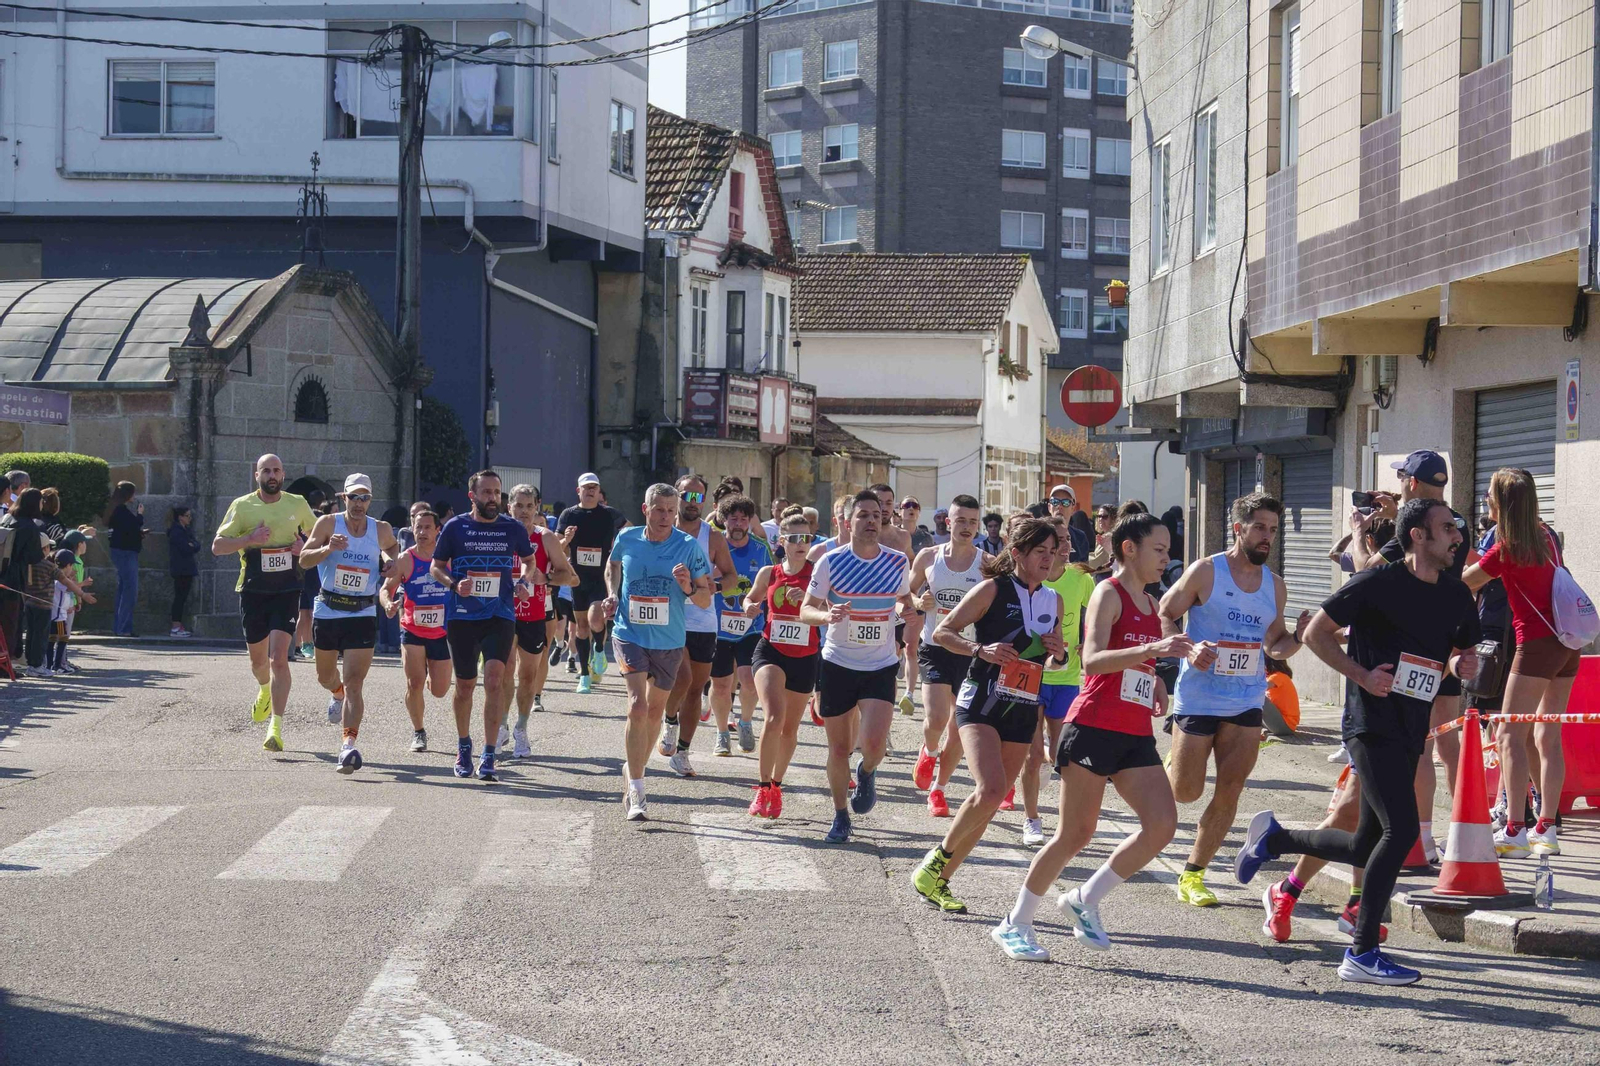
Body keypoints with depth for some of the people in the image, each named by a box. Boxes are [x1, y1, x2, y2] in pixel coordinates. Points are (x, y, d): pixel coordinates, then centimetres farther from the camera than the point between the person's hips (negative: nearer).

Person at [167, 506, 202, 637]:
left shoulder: (186, 531, 19)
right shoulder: (176, 532, -9)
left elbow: (197, 547, 12)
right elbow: (186, 549, -17)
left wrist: (193, 545, -7)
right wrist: (193, 545, 1)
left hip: (186, 569, 9)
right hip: (181, 570, -9)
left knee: (182, 597, 7)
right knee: (180, 597, -10)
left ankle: (179, 627, 7)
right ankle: (176, 628, -12)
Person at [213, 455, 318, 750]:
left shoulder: (298, 504, 5)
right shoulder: (242, 506, 1)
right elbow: (217, 546, 0)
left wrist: (305, 547, -3)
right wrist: (250, 539, -15)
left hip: (287, 590, -1)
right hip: (253, 590, 1)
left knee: (278, 657, -14)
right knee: (258, 657, 14)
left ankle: (276, 726, -15)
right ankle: (265, 691, 49)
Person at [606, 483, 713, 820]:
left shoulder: (689, 546, -8)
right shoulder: (627, 538, -3)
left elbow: (705, 601, -4)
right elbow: (612, 566, 21)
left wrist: (688, 587, -24)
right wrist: (613, 595, 5)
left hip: (669, 641, 1)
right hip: (630, 635, -1)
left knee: (655, 711, 15)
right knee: (637, 706, -18)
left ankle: (634, 777, 36)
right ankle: (636, 791, -16)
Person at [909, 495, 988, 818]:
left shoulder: (989, 563, -2)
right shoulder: (928, 557, 3)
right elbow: (905, 594, 15)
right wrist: (919, 603, -7)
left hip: (971, 653, 0)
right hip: (935, 648, 0)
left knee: (960, 730, 4)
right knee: (936, 718, -18)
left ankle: (938, 789, 25)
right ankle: (928, 752, 17)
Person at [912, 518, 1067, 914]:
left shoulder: (1054, 600, 12)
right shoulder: (993, 589, -5)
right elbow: (941, 632, -4)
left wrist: (1059, 654, 1)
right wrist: (981, 649, -19)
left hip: (1023, 713, 6)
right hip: (981, 703, -6)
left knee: (991, 802, 4)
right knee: (990, 790, -24)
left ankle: (940, 881, 17)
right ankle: (935, 861, -4)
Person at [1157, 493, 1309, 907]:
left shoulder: (1274, 585, 8)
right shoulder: (1205, 572, -7)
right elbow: (1164, 615, -2)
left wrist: (1298, 638, -6)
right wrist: (1188, 650, -19)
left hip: (1247, 702, 4)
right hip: (1198, 697, -4)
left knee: (1229, 794, -1)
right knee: (1185, 791, 0)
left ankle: (1193, 874, 12)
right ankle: (1168, 765, 37)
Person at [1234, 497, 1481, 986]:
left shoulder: (1456, 596, 11)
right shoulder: (1379, 582, -9)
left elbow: (1462, 651, 25)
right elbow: (1316, 632, -3)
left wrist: (1463, 665, 0)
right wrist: (1362, 674, -14)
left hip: (1411, 733, 8)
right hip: (1372, 724, -8)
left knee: (1366, 848, 10)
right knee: (1401, 829, -19)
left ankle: (1273, 838, 34)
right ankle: (1362, 955, -13)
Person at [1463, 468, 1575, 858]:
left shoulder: (1506, 549, -11)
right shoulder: (1545, 536, 10)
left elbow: (1462, 583, 0)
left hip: (1537, 644, -8)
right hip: (1567, 642, 8)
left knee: (1511, 736, -4)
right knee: (1548, 737, 10)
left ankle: (1514, 831, -10)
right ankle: (1546, 829, 10)